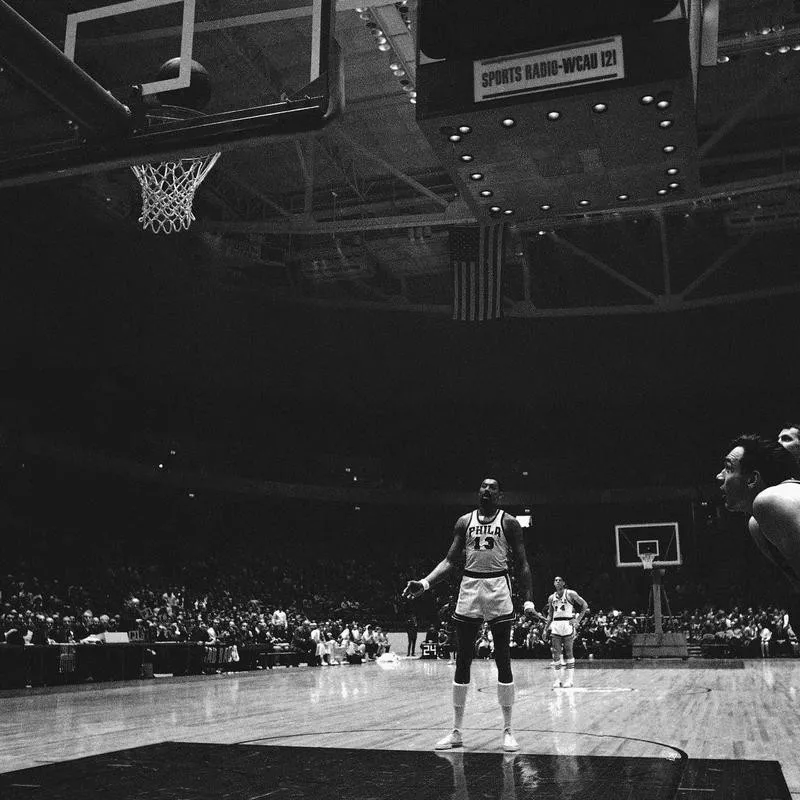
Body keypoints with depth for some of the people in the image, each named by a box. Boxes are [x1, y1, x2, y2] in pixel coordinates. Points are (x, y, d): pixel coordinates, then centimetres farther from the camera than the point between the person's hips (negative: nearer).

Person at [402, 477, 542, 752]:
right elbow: (450, 560, 8)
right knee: (462, 662, 5)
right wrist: (425, 583, -6)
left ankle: (507, 731, 9)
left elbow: (522, 564, 1)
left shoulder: (508, 522, 3)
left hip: (498, 589, -2)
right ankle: (456, 731, 13)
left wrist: (529, 600, -8)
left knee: (503, 662, -1)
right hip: (469, 588, 3)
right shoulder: (464, 521, 10)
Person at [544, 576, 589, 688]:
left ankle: (568, 680, 5)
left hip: (568, 624, -4)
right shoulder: (551, 598, 13)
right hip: (555, 625, 4)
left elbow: (585, 605, 2)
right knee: (556, 654, 0)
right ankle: (557, 680, 4)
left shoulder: (570, 594, 0)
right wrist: (545, 629, 12)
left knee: (568, 653, 0)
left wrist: (578, 619, -5)